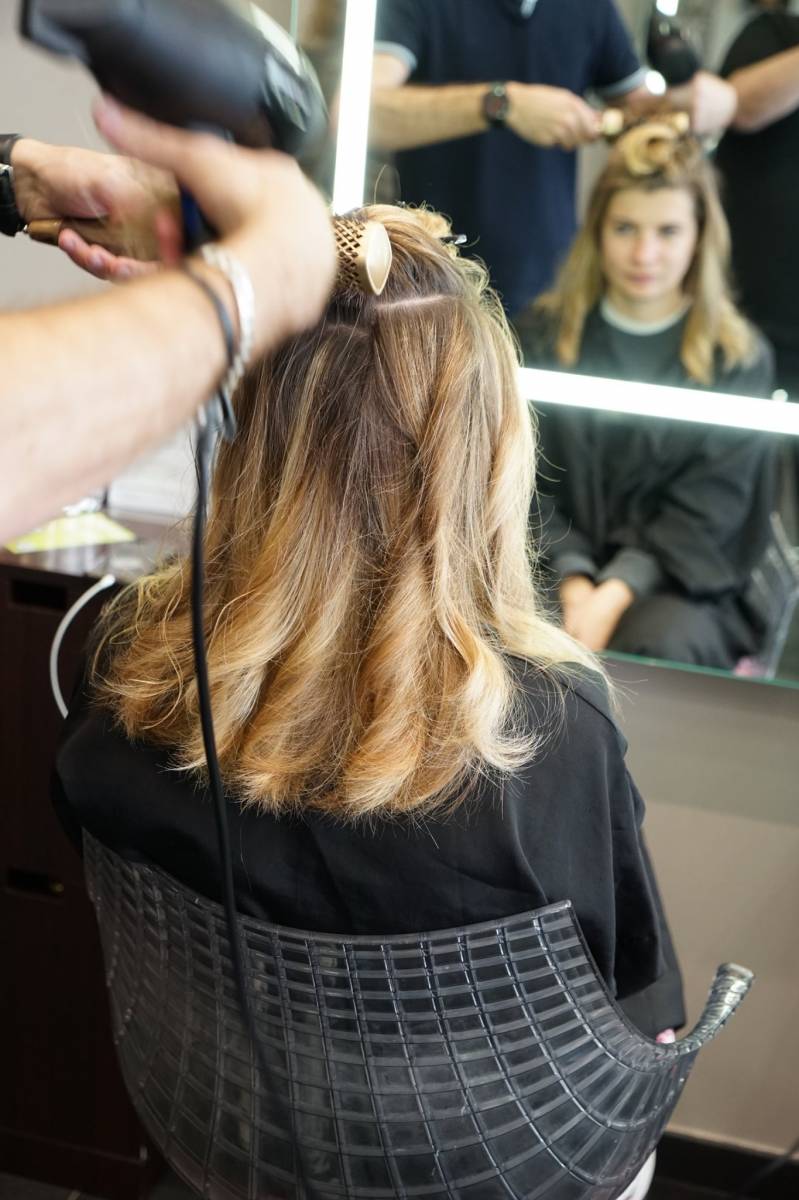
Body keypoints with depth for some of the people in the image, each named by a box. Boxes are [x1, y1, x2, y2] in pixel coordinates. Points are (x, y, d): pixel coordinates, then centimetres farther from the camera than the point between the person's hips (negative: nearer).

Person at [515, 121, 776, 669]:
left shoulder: (739, 358, 0)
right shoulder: (544, 334, 6)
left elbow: (704, 514, -6)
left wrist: (613, 597, -20)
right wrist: (573, 583, -16)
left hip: (683, 585, -1)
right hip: (558, 566, 1)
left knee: (656, 643, -34)